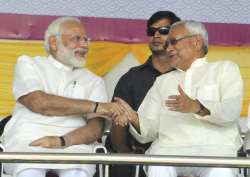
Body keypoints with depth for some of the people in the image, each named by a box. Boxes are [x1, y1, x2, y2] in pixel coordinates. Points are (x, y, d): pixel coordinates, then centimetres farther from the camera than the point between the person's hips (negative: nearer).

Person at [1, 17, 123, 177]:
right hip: (28, 140, -1)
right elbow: (39, 102, -4)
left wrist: (62, 141, -14)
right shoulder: (29, 64, 16)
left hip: (73, 144, 2)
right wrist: (94, 106, -4)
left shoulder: (93, 81, 22)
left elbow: (96, 127, 8)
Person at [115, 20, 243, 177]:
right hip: (169, 148, 2)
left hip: (214, 148, -2)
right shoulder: (162, 81, 29)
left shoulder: (224, 69, 18)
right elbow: (148, 130, 17)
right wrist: (133, 118, -6)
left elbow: (231, 111, -3)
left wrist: (197, 107, -21)